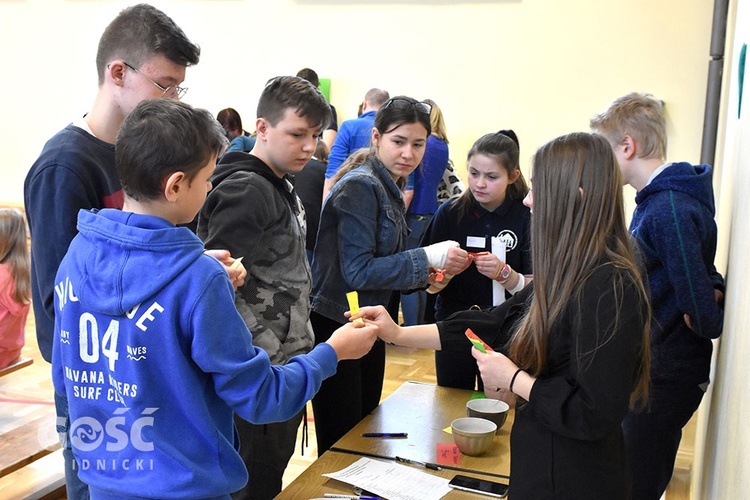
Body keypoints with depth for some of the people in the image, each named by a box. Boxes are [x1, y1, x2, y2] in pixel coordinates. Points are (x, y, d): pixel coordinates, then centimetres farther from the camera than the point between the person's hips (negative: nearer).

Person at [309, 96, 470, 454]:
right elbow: (357, 272, -22)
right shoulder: (361, 186, -17)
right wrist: (427, 257, -23)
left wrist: (426, 275, -1)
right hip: (336, 327, -9)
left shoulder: (389, 189, 10)